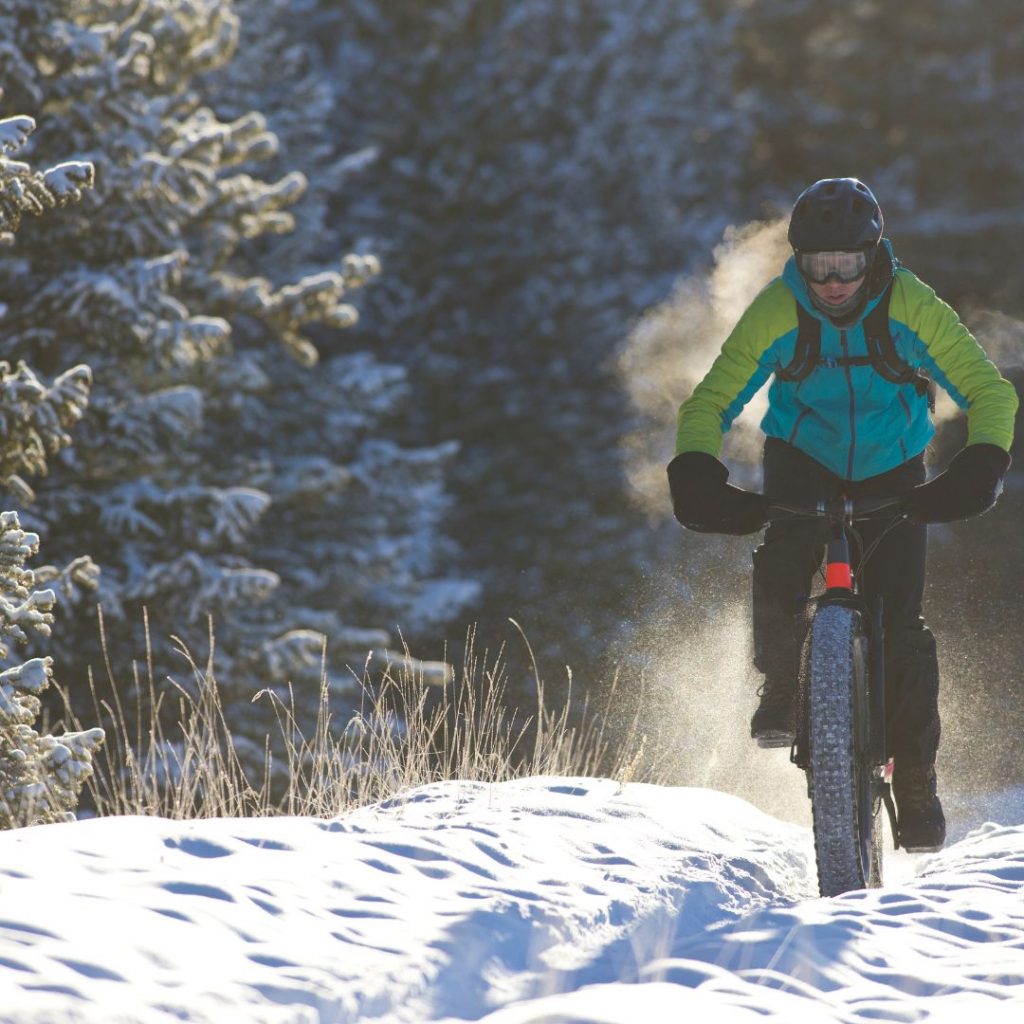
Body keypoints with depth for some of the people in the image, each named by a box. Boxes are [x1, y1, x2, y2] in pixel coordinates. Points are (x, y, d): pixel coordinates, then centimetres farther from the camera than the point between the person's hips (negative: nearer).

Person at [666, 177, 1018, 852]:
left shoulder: (912, 307, -23)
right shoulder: (776, 313, -22)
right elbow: (711, 404, -19)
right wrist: (696, 476, -38)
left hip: (892, 468, 0)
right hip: (803, 456, 0)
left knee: (899, 624, -9)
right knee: (782, 564, -30)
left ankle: (917, 778, 7)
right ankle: (782, 689, -1)